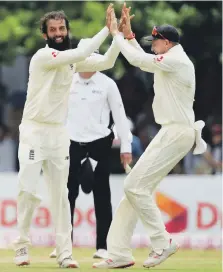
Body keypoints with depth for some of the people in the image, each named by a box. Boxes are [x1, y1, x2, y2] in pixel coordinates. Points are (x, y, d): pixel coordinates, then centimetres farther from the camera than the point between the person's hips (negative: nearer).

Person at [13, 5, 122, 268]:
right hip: (34, 130, -6)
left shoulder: (71, 59, 8)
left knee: (60, 193, 3)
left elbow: (106, 62, 4)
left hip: (59, 133, 6)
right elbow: (81, 54, -26)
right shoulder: (43, 56, -14)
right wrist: (106, 29, -23)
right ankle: (22, 246, 4)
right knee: (27, 190, -10)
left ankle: (64, 252, 2)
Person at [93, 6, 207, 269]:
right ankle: (119, 253, 6)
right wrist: (129, 34, 20)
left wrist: (116, 34, -6)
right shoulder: (173, 62, 17)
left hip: (176, 133, -11)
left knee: (135, 186, -13)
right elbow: (144, 61, 28)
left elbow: (137, 59, -17)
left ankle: (162, 242, -6)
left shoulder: (176, 60, -14)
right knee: (136, 187, 7)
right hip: (171, 132, 11)